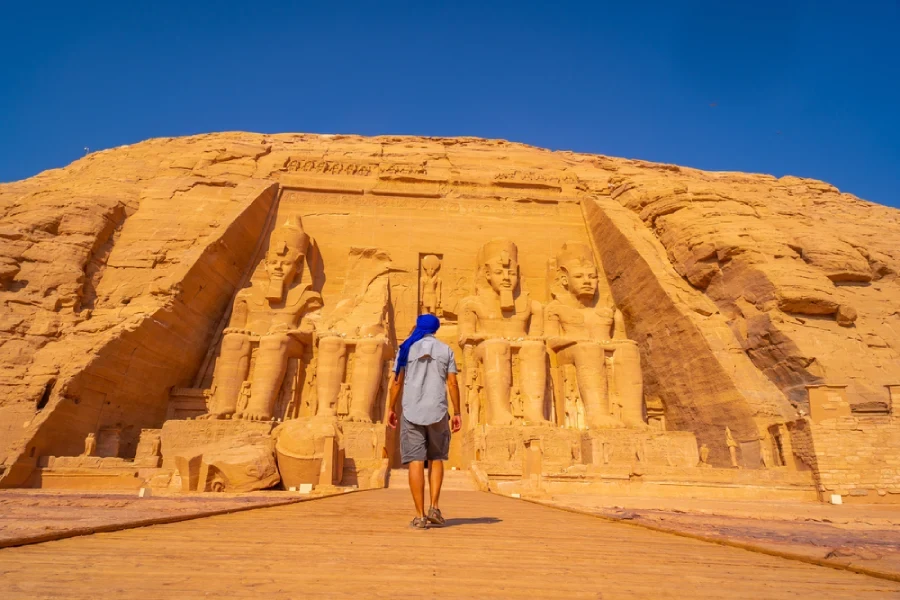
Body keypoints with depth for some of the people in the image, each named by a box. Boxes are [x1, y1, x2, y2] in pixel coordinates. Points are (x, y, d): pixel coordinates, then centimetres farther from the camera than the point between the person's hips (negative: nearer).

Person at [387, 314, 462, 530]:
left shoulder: (406, 348, 5)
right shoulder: (445, 350, 7)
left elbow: (397, 382, 0)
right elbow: (452, 383, 0)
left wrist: (391, 409, 9)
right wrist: (457, 413, 4)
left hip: (412, 412, -1)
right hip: (437, 411, 1)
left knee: (415, 462, 0)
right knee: (436, 458, 15)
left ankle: (420, 516, 0)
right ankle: (434, 507, 5)